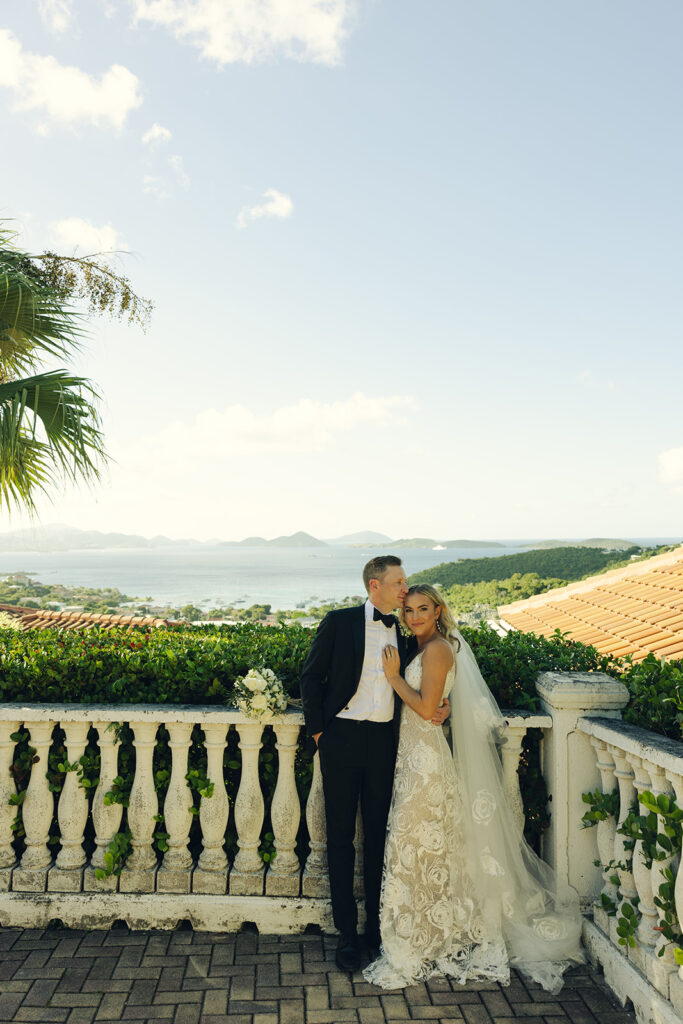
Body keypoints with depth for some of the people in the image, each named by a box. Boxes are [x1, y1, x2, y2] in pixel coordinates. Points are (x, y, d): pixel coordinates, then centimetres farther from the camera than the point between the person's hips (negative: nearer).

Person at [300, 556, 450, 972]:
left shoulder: (404, 632, 10)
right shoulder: (339, 622, -2)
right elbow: (312, 677, 1)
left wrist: (442, 706, -5)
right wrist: (318, 729, -4)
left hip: (385, 741, 3)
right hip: (343, 738, -3)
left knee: (379, 836, 11)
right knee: (342, 836, 6)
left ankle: (377, 926, 26)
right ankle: (347, 931, 20)